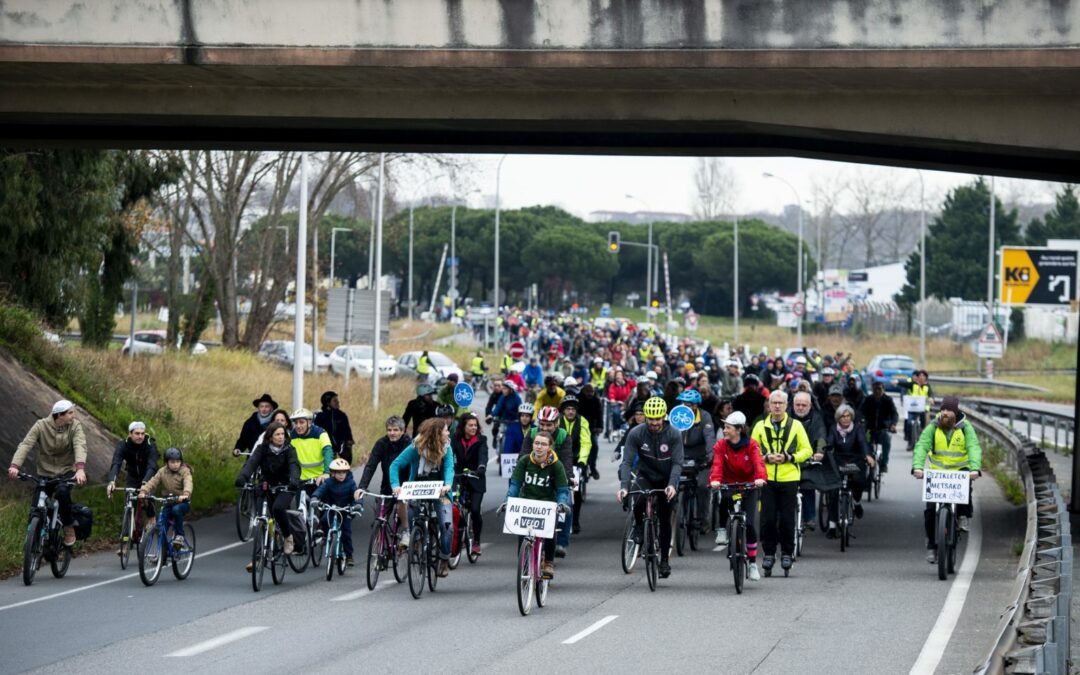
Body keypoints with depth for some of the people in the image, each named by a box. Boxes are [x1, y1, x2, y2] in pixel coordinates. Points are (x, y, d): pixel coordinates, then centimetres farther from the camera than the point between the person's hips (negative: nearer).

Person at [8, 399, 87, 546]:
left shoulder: (75, 426, -8)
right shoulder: (41, 426, -9)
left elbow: (80, 446, -24)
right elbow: (26, 445, -19)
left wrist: (80, 468, -44)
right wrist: (14, 465, -37)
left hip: (66, 473, -1)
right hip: (45, 473, 1)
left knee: (62, 491, -33)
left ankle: (69, 527, -12)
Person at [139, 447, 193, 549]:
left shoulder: (185, 472, -10)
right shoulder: (162, 472, 1)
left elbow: (188, 483, -28)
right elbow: (152, 482, -10)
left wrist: (185, 494, -49)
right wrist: (143, 491, -29)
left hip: (182, 502, -4)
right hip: (168, 502, 4)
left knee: (176, 509, -36)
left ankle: (179, 536, -20)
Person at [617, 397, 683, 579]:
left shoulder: (674, 435, -20)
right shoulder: (636, 434, -19)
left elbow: (677, 463, -23)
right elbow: (627, 462, -22)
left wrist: (672, 485, -41)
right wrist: (624, 487, -36)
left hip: (666, 480, 0)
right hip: (645, 476, 0)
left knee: (665, 520, 2)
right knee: (639, 503, -31)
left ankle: (664, 559, 16)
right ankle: (638, 525, 2)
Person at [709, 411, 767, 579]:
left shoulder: (751, 445, -10)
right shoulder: (721, 445, -7)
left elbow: (758, 461, -25)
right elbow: (717, 464, -21)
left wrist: (760, 478, -47)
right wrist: (715, 480, -42)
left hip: (748, 486, 0)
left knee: (750, 524, -8)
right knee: (723, 499, -37)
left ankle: (753, 564, 5)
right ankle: (722, 530, -14)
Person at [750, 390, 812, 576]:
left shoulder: (795, 426, 5)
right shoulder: (760, 426, 8)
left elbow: (806, 450, 6)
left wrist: (788, 458, -10)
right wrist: (766, 458, -9)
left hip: (789, 478, -1)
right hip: (767, 478, 1)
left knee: (787, 518, 2)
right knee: (768, 518, -1)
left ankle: (787, 552, 14)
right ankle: (769, 553, 9)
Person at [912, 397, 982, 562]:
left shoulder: (965, 427, -6)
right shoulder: (933, 427, -5)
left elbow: (974, 448, -19)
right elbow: (921, 447, -17)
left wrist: (975, 469, -37)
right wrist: (917, 467, -36)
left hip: (960, 470, -1)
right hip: (937, 472, 1)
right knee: (930, 509, -10)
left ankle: (963, 515, -9)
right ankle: (931, 545, 5)